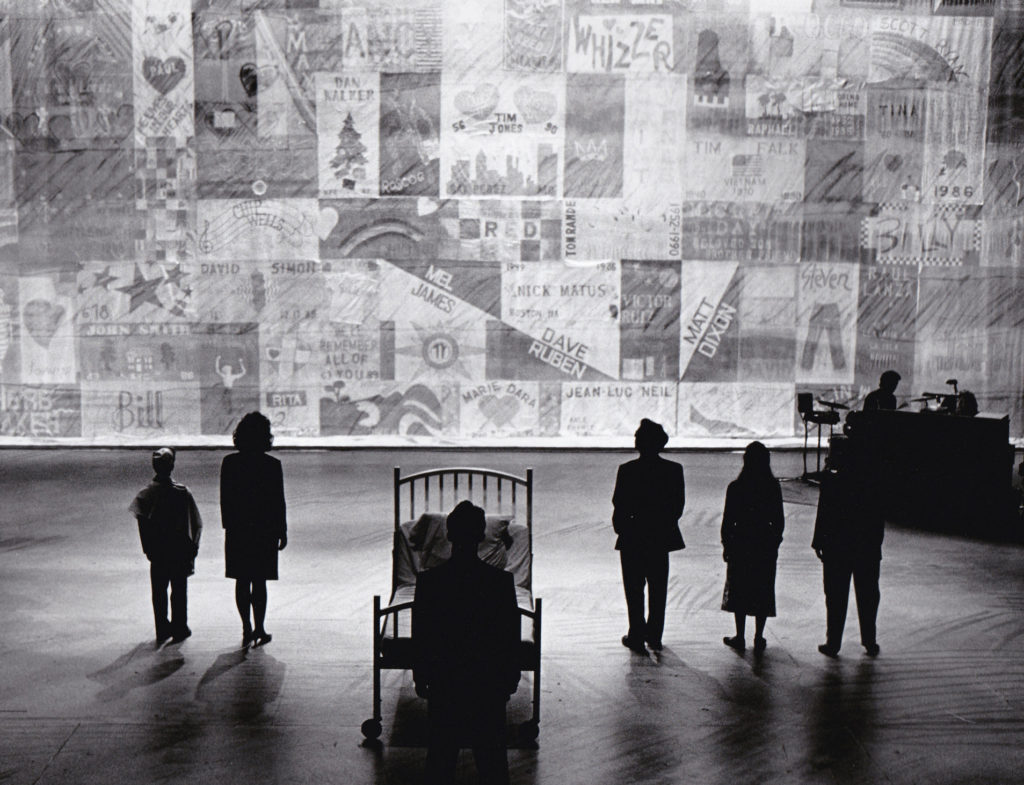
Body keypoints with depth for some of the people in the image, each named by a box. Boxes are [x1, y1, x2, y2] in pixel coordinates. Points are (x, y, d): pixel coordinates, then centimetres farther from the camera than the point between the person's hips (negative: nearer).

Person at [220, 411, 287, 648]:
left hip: (237, 531, 2)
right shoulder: (272, 465, -9)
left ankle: (247, 628, 11)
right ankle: (258, 629, 9)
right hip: (265, 530, -2)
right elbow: (279, 502, -5)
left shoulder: (229, 463, -2)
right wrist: (282, 531, 3)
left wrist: (229, 526, 10)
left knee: (242, 581, 11)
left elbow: (224, 499, 1)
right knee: (259, 582, 6)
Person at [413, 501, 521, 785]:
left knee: (441, 753, 16)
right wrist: (510, 677, 8)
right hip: (489, 682, 0)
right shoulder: (501, 580, -13)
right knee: (491, 752, 15)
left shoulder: (428, 580, -12)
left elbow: (420, 636, -5)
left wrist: (420, 677, 9)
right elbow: (511, 636, -6)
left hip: (443, 682, 1)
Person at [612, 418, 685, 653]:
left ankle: (637, 637, 11)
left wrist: (620, 527, 7)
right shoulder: (674, 470, -5)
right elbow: (679, 504, 0)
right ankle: (654, 636, 22)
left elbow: (619, 505, -11)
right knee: (658, 588, 15)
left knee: (634, 590, 9)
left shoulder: (627, 470, -14)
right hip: (661, 537, 3)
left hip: (633, 538, -3)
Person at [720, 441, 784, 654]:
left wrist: (726, 544, 4)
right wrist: (775, 543, 13)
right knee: (763, 592, 10)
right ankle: (759, 639, 13)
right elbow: (779, 520, 2)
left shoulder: (735, 487, -10)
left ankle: (740, 638, 13)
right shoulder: (773, 487, -4)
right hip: (766, 546, 2)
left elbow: (728, 520, -6)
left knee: (739, 591, 9)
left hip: (741, 544, -2)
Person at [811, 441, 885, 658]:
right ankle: (870, 642, 19)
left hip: (837, 547, -3)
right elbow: (879, 516, 2)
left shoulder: (831, 481, -11)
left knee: (836, 598, 6)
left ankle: (833, 643, 10)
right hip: (868, 548, 3)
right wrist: (876, 542, 10)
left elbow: (823, 514, -11)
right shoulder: (871, 482, -1)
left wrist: (818, 542, -2)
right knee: (867, 596, 13)